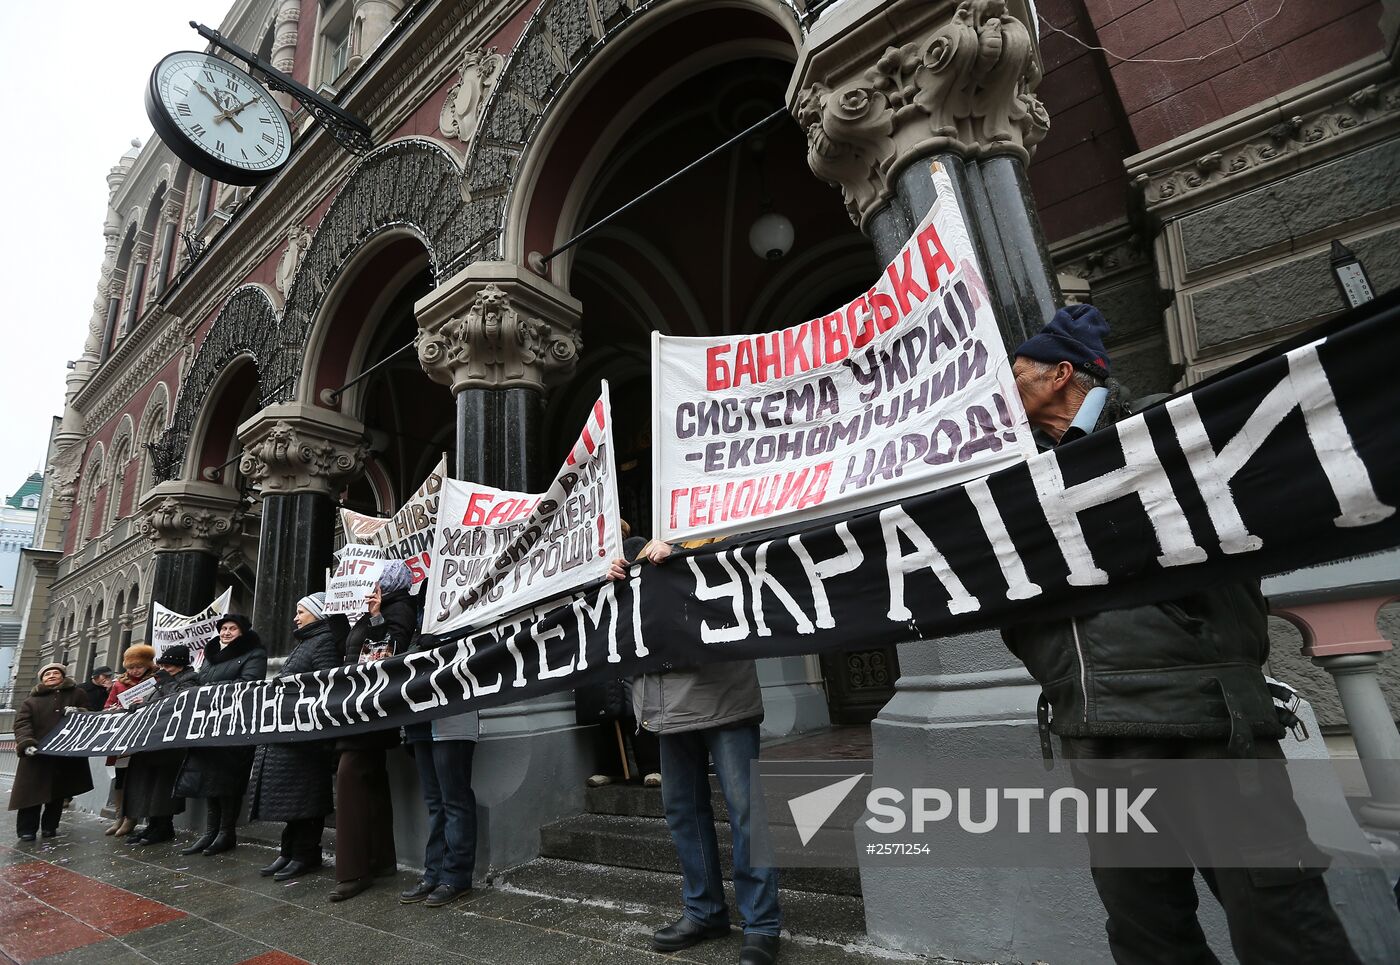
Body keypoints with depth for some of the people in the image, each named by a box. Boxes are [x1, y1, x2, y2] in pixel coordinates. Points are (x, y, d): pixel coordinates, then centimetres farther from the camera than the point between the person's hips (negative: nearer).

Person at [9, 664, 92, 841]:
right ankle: (27, 830, 9)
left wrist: (77, 713, -14)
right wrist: (26, 743, -19)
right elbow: (22, 723, -2)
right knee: (31, 791, -3)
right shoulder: (32, 699, 10)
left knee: (58, 792, 6)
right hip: (37, 753, 0)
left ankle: (50, 826, 18)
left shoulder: (77, 694, 12)